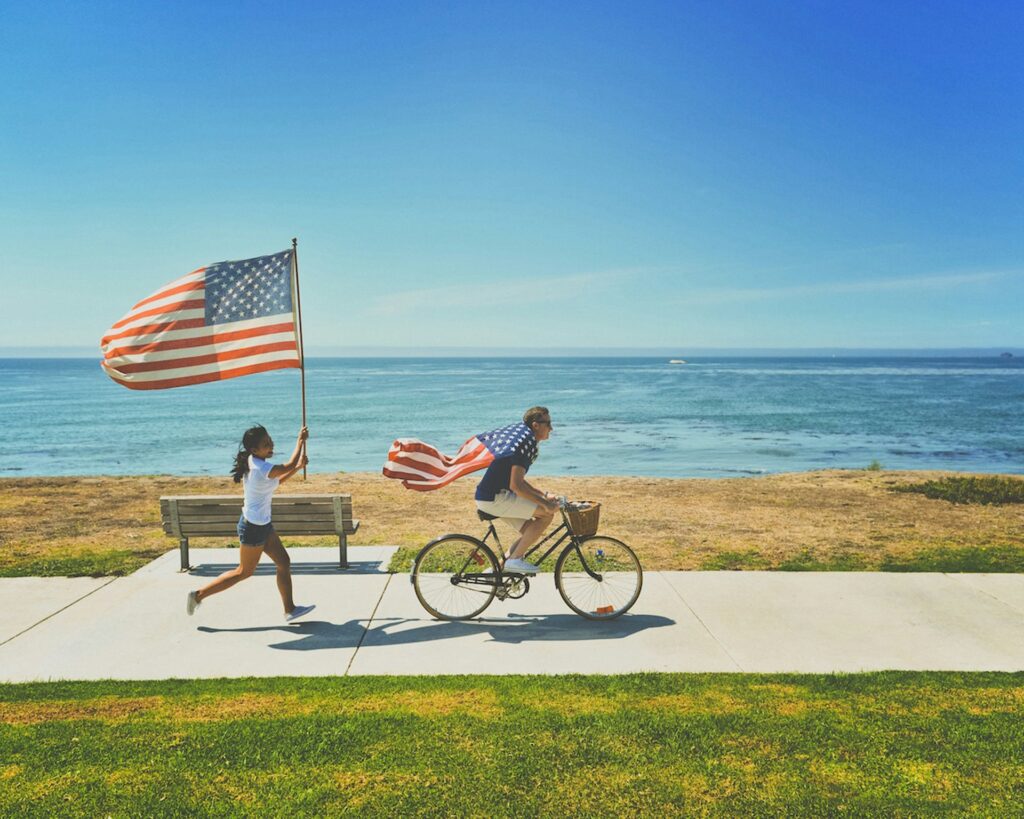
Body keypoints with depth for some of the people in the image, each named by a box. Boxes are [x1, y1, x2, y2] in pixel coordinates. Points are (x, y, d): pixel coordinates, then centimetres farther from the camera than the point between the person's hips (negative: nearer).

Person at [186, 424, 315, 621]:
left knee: (284, 563, 11)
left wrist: (298, 467, 9)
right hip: (254, 527, -9)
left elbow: (276, 481, 17)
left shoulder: (253, 463, 2)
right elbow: (289, 465, -15)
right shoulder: (262, 468, -27)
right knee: (244, 572, 7)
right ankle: (199, 595, 19)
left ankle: (290, 609, 20)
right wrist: (301, 440, -5)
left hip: (262, 524, 9)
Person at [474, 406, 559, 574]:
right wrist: (545, 503, -18)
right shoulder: (526, 443, -16)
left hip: (491, 496, 10)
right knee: (547, 513, -12)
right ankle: (514, 559, -7)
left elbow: (518, 481, 24)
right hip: (494, 498, -10)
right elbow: (516, 485, -23)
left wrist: (543, 495, 16)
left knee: (531, 532, 13)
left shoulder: (523, 440, 16)